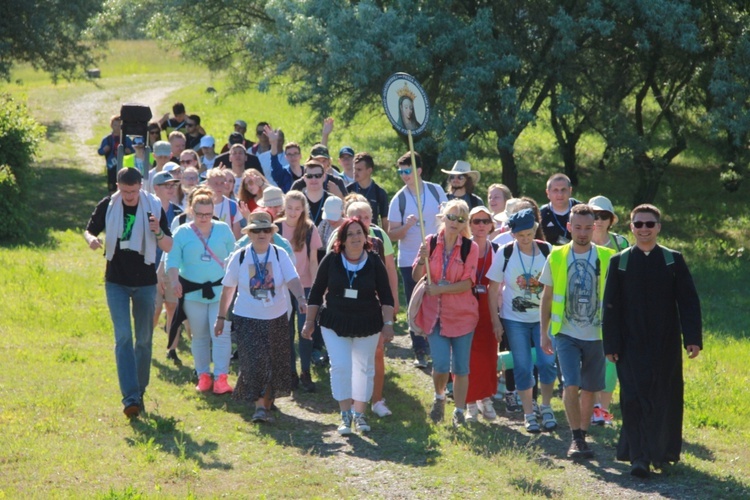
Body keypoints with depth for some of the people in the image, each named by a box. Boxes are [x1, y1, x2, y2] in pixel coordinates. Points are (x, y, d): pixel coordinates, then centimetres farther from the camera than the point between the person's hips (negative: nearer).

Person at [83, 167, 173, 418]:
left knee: (144, 339, 8)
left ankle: (139, 391, 24)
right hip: (116, 282, 0)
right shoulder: (108, 206, -5)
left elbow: (168, 247, -4)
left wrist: (157, 232, -25)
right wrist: (91, 239, -15)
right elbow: (89, 230, 8)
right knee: (123, 337, -11)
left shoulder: (153, 207, -6)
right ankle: (130, 397, -16)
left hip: (145, 282, 1)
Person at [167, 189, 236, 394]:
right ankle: (203, 376, 18)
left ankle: (221, 377, -6)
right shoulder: (182, 233, 1)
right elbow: (173, 260, -4)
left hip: (220, 291, 0)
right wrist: (174, 281, -19)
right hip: (193, 292, 0)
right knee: (199, 337, 9)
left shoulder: (223, 230, 5)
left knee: (221, 335, -8)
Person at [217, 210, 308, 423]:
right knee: (255, 363, -12)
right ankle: (261, 404, -8)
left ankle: (265, 403, 24)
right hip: (247, 319, -2)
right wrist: (221, 317, 4)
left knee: (273, 363, 8)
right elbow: (228, 288, 3)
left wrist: (301, 298, -35)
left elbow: (292, 279, -17)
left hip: (277, 318, 2)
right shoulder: (239, 257, -3)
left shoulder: (279, 254, -3)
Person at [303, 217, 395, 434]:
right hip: (335, 324, -1)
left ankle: (359, 413, 21)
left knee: (364, 368, 7)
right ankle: (345, 415, 1)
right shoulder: (331, 260, -6)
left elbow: (386, 296, 0)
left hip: (367, 325, 1)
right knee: (340, 366, -11)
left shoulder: (374, 262, -5)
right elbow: (316, 292, 2)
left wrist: (388, 323, -6)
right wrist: (309, 322, 2)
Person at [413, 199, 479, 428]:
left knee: (460, 368, 3)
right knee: (441, 365, -7)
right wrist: (422, 259, -19)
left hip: (462, 315, -1)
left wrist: (439, 289, -20)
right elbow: (416, 277, 0)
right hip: (435, 314, 1)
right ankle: (439, 398, 22)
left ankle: (459, 411, 17)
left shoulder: (470, 247, -6)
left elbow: (467, 283, -10)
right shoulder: (431, 242, 0)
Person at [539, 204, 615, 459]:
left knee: (590, 388, 8)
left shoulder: (606, 258, -2)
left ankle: (582, 436, 22)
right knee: (571, 385, -14)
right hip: (566, 333, -1)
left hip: (596, 335, 1)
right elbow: (546, 297, 7)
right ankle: (576, 439, -8)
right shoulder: (557, 257, 0)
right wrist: (544, 333, 4)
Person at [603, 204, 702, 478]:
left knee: (666, 399, 5)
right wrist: (612, 345, -4)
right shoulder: (619, 262, 3)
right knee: (634, 398, -7)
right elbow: (611, 306, 2)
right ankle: (638, 457, -7)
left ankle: (662, 452, 20)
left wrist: (693, 338, -8)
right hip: (632, 344, -1)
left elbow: (688, 301, 1)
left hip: (666, 343, 1)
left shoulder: (673, 260, 4)